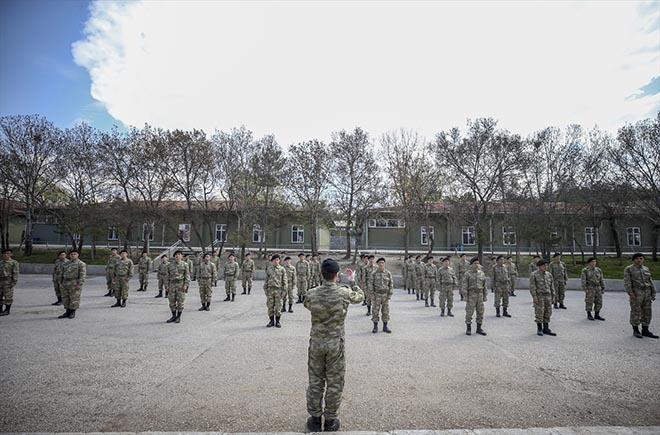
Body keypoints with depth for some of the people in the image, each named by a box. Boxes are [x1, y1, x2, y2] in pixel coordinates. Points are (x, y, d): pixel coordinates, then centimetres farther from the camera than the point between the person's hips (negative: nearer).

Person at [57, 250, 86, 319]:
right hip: (66, 284, 6)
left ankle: (73, 313, 8)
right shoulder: (66, 264, 13)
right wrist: (62, 283, 10)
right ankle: (67, 312, 17)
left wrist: (79, 285, -19)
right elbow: (63, 274, 17)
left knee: (74, 298, -2)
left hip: (75, 284, -6)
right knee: (65, 298, 8)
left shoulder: (81, 264, -7)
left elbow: (82, 275, -13)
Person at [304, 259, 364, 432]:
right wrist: (352, 281, 20)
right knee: (334, 383, 12)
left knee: (315, 382, 14)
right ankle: (330, 420, 23)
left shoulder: (311, 294, -10)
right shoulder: (344, 293, -14)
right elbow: (360, 297, 8)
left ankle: (315, 419, 26)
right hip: (335, 344, -1)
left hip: (316, 343, 2)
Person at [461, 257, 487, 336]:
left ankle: (479, 329, 17)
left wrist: (485, 296, 6)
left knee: (480, 312, 6)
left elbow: (484, 285, 11)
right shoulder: (467, 274, -5)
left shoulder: (482, 273, 8)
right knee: (469, 312, -2)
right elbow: (464, 286, -8)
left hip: (480, 295, 4)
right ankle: (468, 329, 9)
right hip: (471, 295, -4)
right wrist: (466, 297, -13)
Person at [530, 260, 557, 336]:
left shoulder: (549, 274, 8)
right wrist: (534, 297, -17)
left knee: (547, 313, 7)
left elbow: (552, 286, 11)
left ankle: (546, 329, 15)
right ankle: (539, 329, 7)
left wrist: (553, 297, 6)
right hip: (539, 296, -5)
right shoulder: (534, 275, -8)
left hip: (548, 296, 5)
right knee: (539, 313, -3)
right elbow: (532, 287, -11)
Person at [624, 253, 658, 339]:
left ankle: (645, 331, 15)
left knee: (647, 312, 7)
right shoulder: (628, 269, -3)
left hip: (646, 293, 6)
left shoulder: (646, 269, 14)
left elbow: (650, 282, 14)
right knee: (636, 312, -3)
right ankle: (635, 331, 6)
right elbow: (627, 282, -11)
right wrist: (630, 293, -19)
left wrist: (653, 293, 7)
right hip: (636, 293, -6)